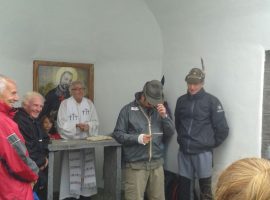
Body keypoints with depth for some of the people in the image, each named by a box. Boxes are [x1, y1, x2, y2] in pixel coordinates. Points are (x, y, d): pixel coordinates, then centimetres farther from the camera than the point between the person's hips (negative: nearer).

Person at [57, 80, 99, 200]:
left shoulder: (89, 103, 10)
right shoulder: (65, 103, -2)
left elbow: (95, 122, 6)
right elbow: (61, 123, -9)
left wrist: (88, 126, -14)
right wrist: (76, 125, -19)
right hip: (71, 142, -4)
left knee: (86, 168, 7)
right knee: (72, 169, -5)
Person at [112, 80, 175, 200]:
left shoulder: (159, 110, 10)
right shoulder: (128, 109, -3)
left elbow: (171, 132, 7)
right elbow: (117, 134, -5)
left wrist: (164, 116, -8)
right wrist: (137, 138, -18)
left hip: (157, 164, 4)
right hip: (135, 165, -4)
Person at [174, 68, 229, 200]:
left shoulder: (211, 101, -6)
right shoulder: (181, 100, 6)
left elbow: (222, 129, -5)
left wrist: (211, 144, 2)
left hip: (203, 152, -4)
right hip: (183, 152, 4)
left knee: (205, 188, 2)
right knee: (184, 187, 11)